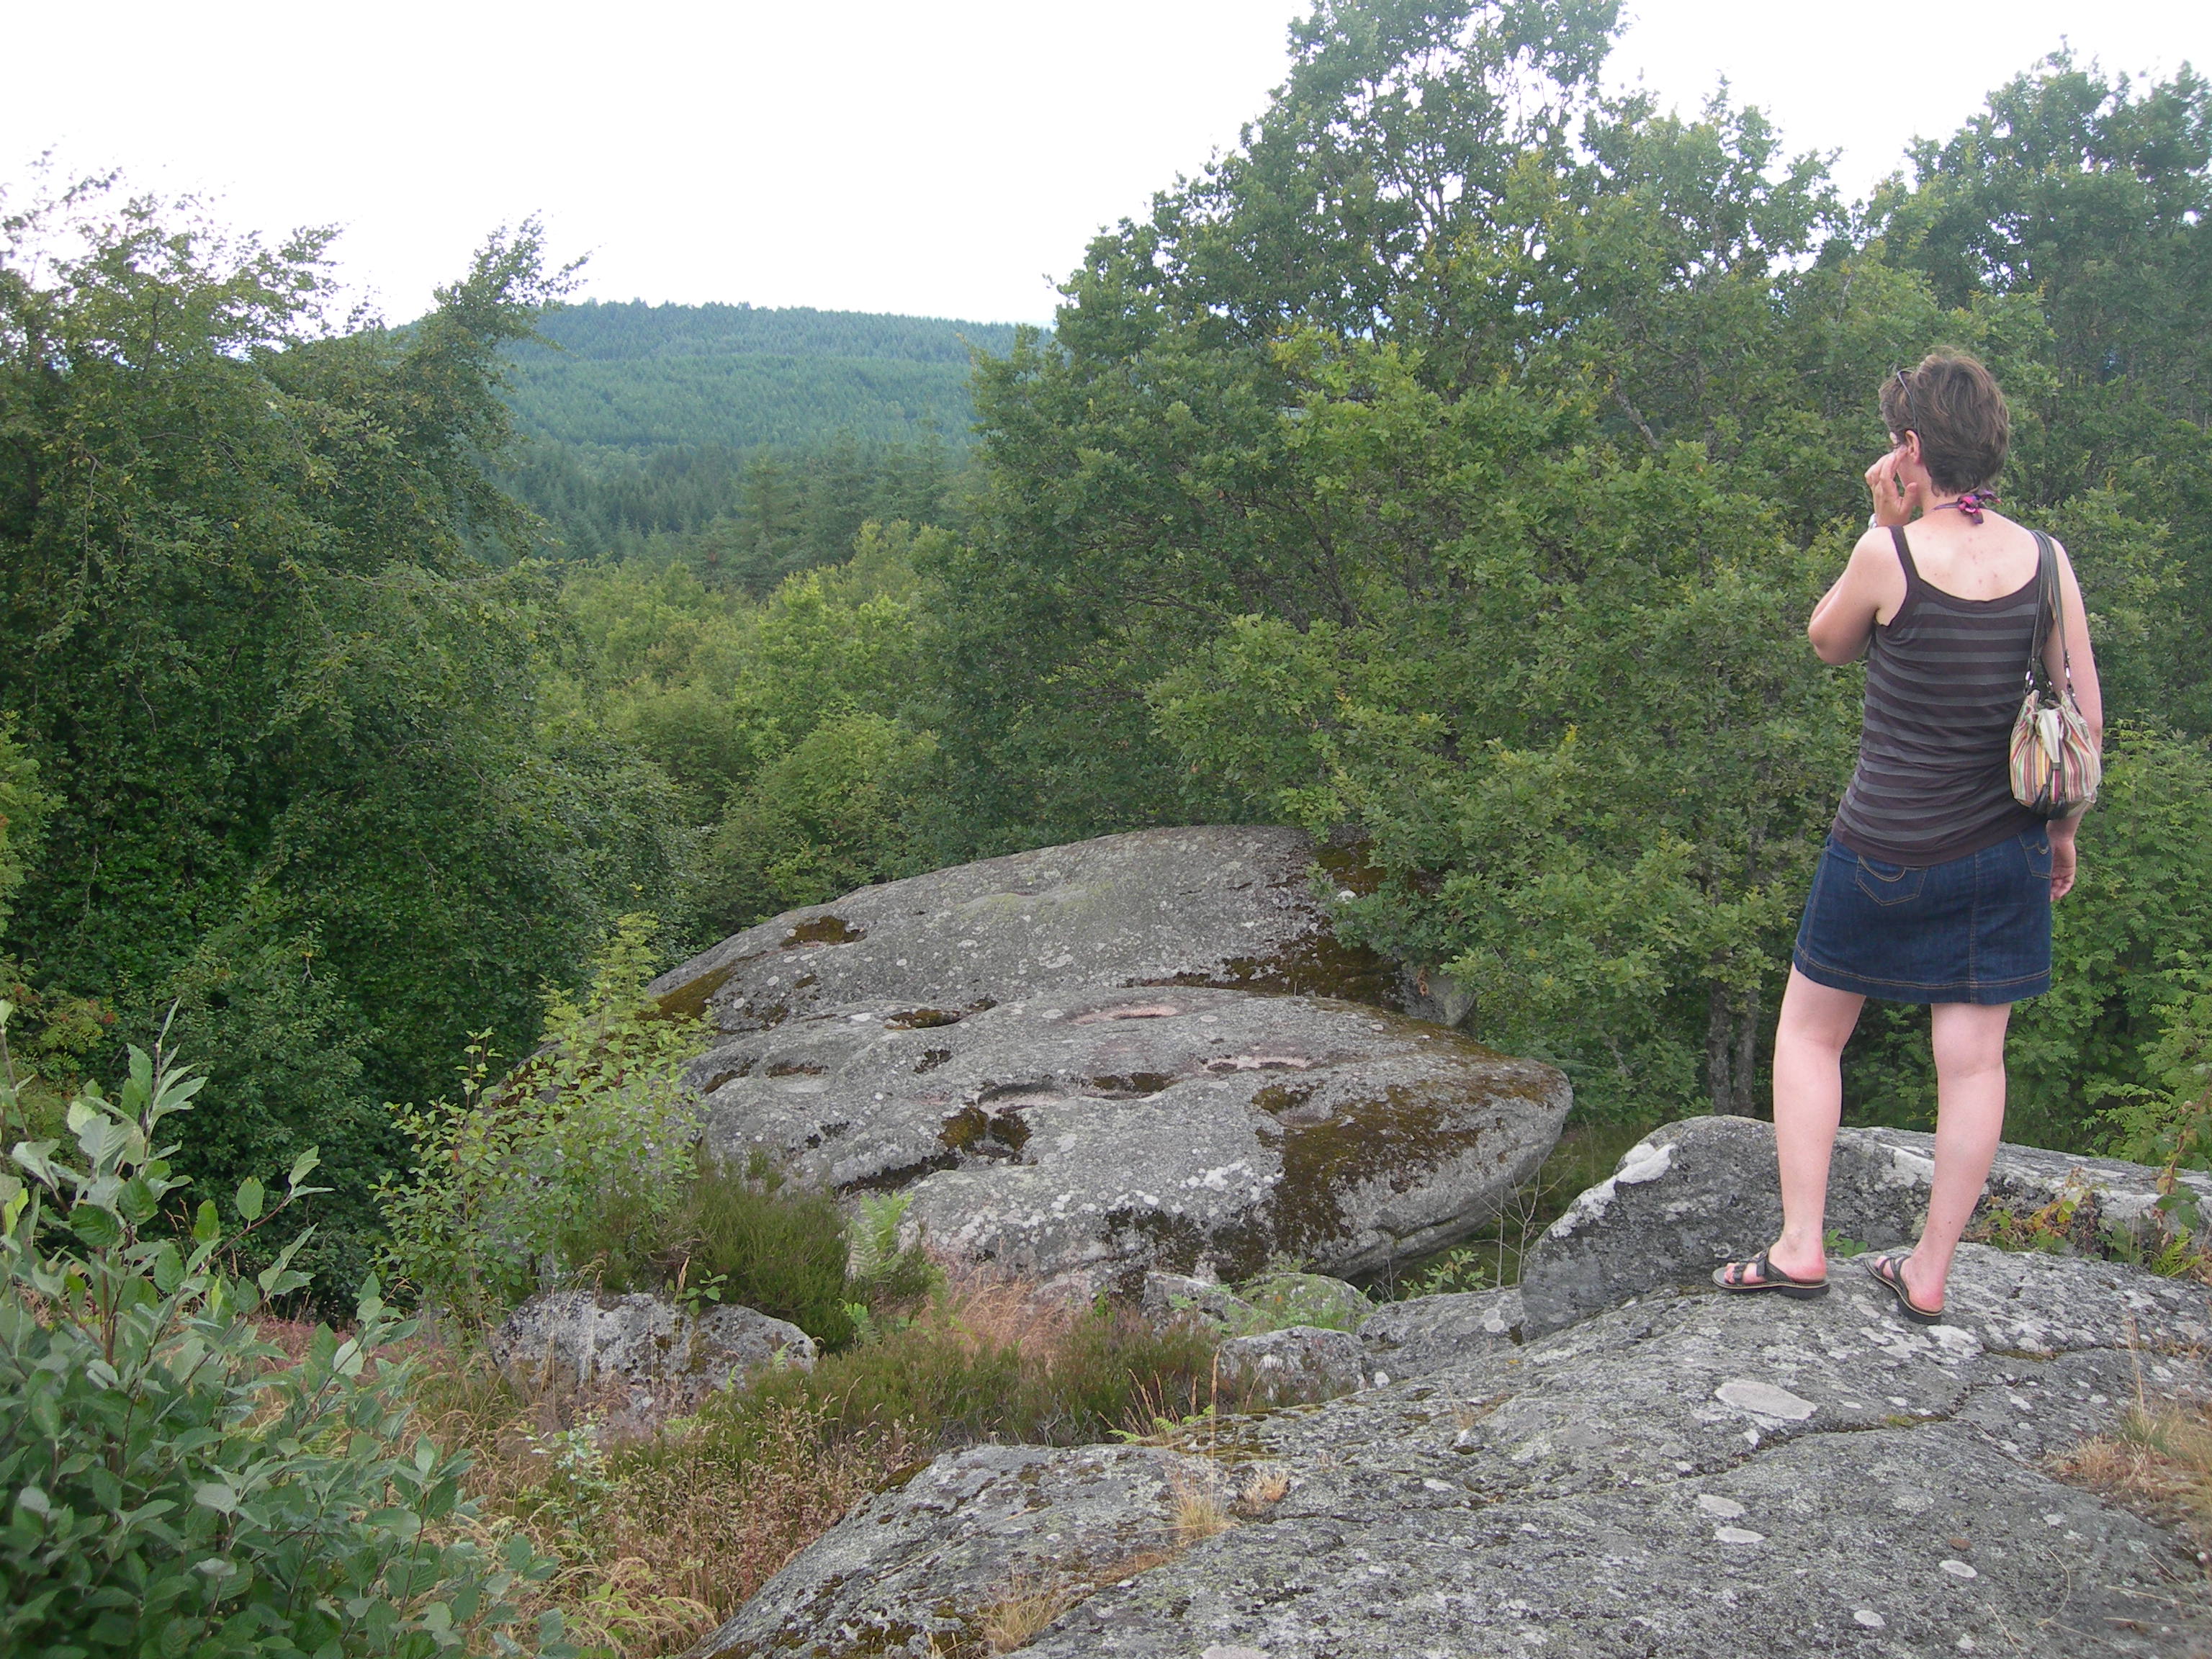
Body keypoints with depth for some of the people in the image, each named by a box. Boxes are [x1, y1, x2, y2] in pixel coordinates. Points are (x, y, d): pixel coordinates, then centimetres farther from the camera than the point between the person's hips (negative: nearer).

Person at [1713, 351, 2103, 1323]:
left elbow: (1828, 643, 6)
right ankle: (1929, 1275, 19)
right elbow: (2086, 717, 2)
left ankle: (1800, 1248, 11)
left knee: (1809, 1032, 12)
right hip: (2004, 853, 4)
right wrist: (2061, 828, 15)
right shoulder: (2046, 559, -1)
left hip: (1889, 850, -4)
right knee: (1973, 1059, 9)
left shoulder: (1892, 555, -14)